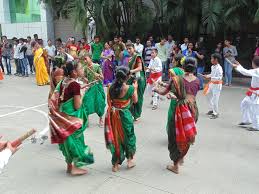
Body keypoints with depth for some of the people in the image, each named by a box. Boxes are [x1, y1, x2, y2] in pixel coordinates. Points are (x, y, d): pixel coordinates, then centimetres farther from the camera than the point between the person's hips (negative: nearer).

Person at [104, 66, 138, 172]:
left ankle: (116, 164, 26)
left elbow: (109, 101, 1)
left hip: (113, 115, 3)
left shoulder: (111, 87, -8)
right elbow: (135, 100, -2)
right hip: (124, 115, -3)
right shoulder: (130, 88, -18)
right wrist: (135, 88, 10)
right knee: (128, 136, 19)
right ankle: (130, 160, 32)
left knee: (115, 137, 16)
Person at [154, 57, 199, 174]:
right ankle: (181, 157, 42)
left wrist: (156, 89, 18)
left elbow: (163, 92, -5)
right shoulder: (197, 81, -1)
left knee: (176, 136, 10)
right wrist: (166, 85, 16)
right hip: (192, 111, 4)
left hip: (179, 110, -4)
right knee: (187, 135, 22)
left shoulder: (176, 79, -13)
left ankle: (175, 166, 21)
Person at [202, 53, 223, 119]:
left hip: (217, 85, -9)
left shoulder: (219, 68, -21)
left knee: (215, 99, -4)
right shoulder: (212, 67, 4)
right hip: (212, 83, 9)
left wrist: (210, 77, -32)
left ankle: (215, 113, 9)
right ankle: (211, 109, 36)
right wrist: (206, 76, 5)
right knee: (209, 96, 19)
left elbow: (219, 77, -28)